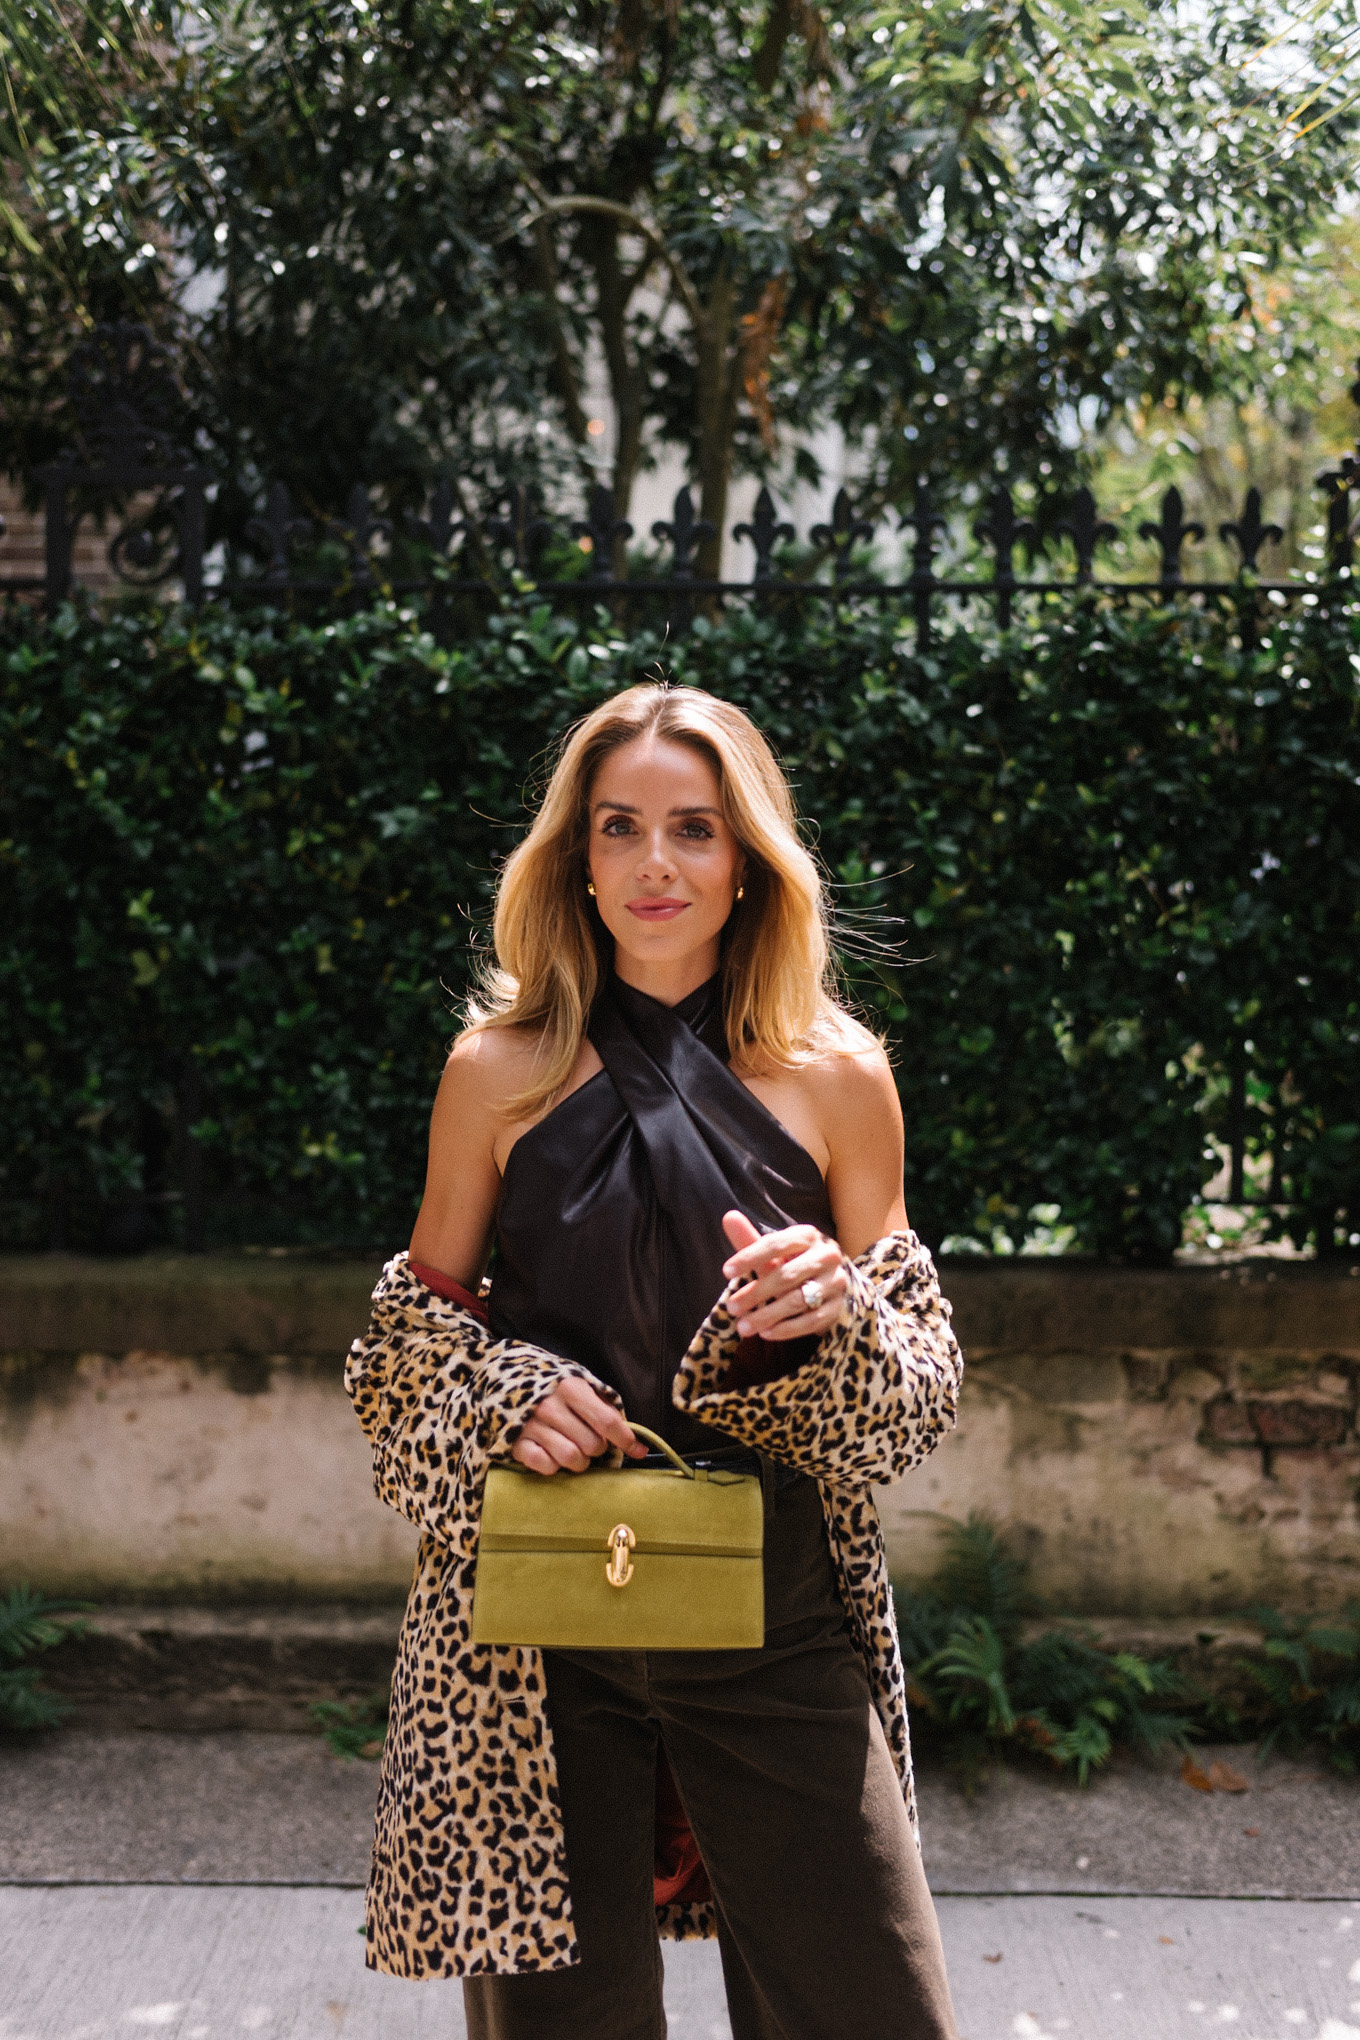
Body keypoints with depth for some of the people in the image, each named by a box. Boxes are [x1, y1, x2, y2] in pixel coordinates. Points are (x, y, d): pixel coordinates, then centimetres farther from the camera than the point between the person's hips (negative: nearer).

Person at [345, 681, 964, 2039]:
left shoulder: (839, 1076, 2)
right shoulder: (500, 1069, 2)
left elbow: (918, 1384, 7)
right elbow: (412, 1332, 10)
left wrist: (836, 1311, -14)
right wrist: (504, 1400, -10)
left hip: (777, 1617, 0)